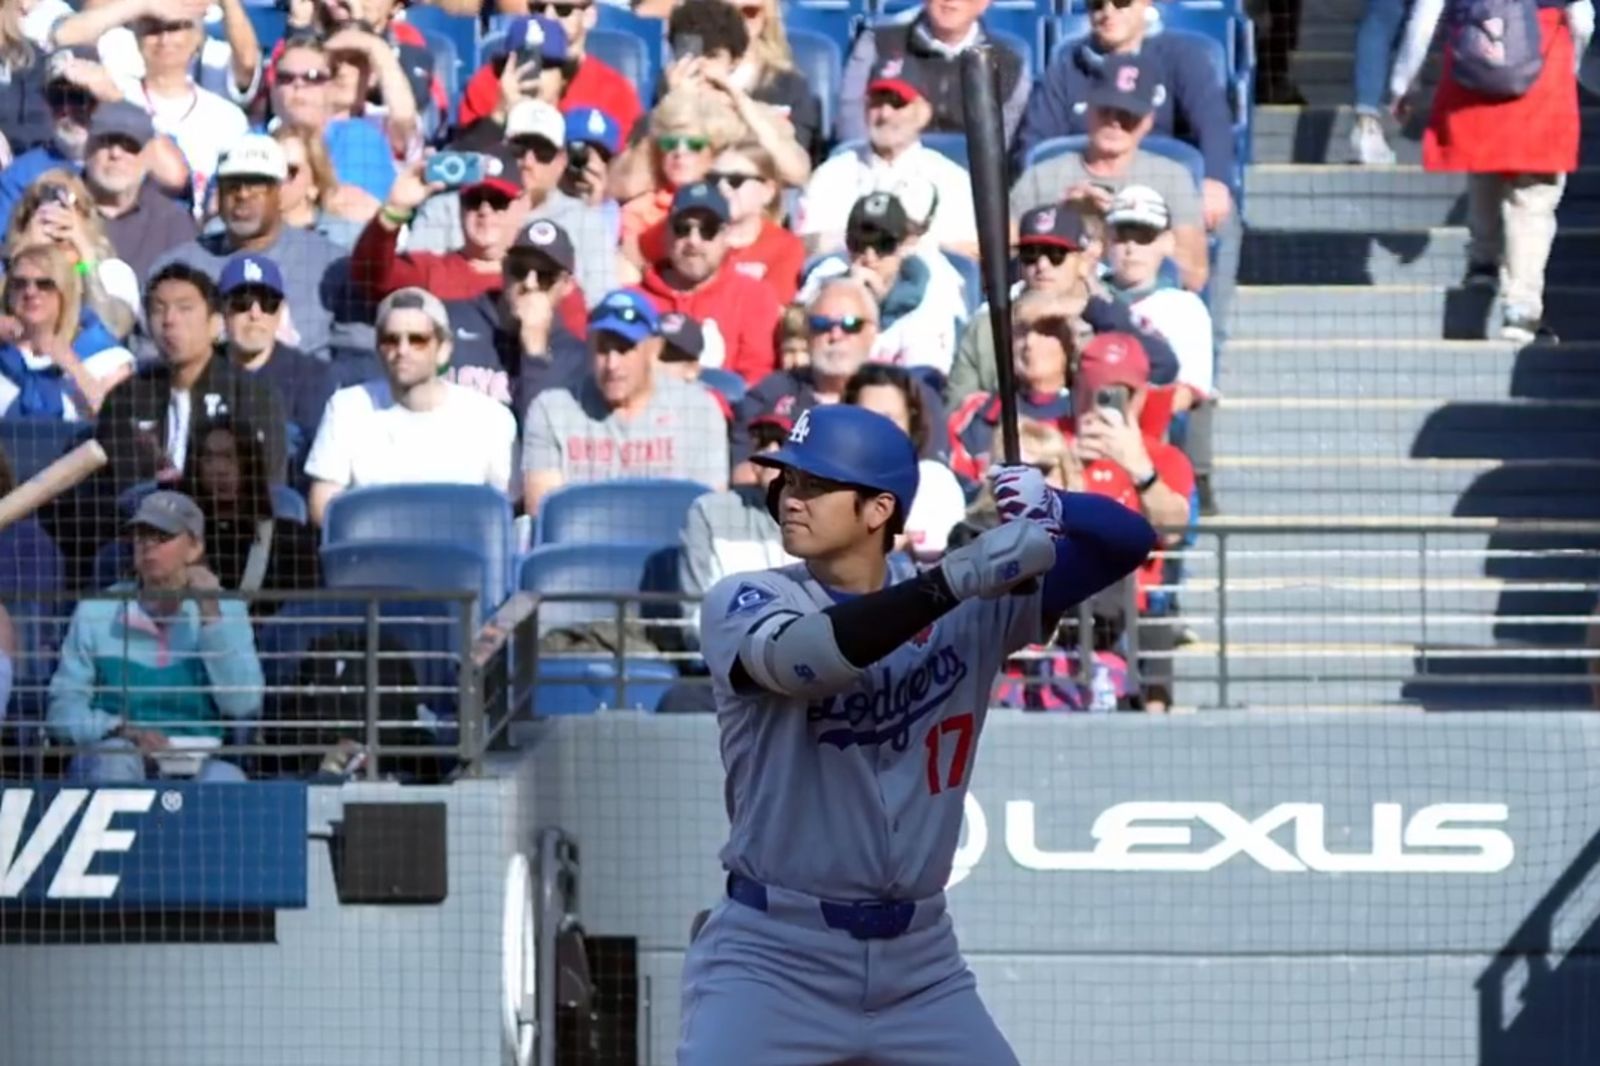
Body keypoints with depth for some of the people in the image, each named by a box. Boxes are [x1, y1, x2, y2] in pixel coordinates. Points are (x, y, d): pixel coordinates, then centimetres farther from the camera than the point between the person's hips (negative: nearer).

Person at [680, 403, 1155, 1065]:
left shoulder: (974, 610, 5)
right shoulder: (743, 603, -5)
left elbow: (1129, 541, 4)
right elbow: (800, 658, -27)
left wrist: (1052, 511, -20)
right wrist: (955, 578, -37)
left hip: (918, 965, 4)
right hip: (772, 960, -4)